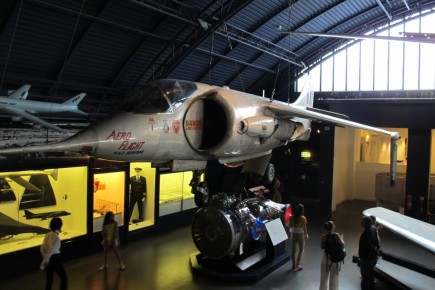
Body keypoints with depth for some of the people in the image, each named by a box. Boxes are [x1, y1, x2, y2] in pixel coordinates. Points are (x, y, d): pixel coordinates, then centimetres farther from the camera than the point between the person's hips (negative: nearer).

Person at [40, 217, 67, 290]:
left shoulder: (47, 235, 1)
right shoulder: (56, 238, -22)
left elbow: (42, 249, 7)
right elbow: (51, 251, -24)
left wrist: (45, 260, 17)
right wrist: (43, 264, -18)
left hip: (48, 259, 8)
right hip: (55, 259, -8)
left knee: (49, 278, 19)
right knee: (63, 277, 8)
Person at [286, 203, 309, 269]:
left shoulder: (291, 217, -6)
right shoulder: (303, 218, -16)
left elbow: (289, 226, 1)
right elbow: (304, 228, -12)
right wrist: (306, 234, 5)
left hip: (293, 234, 3)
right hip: (300, 235, -3)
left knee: (293, 250, 13)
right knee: (301, 249, 16)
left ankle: (293, 265, 19)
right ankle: (297, 264, 10)